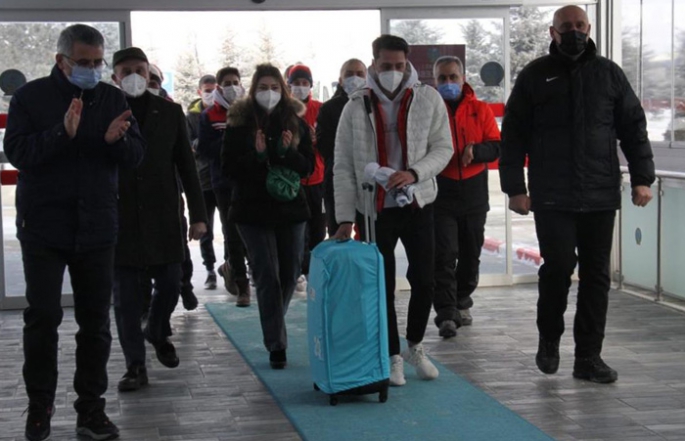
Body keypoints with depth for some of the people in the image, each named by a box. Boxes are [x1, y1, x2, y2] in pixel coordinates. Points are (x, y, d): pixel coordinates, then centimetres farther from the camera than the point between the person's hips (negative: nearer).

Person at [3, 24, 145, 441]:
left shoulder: (113, 99, 4)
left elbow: (137, 155, 0)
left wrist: (116, 139, -22)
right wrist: (62, 132, -28)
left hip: (96, 229, 3)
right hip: (43, 228, -3)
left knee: (96, 321, 7)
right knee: (43, 317, 0)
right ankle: (40, 407, 13)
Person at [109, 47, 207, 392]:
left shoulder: (170, 113, 6)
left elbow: (186, 165, 7)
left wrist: (198, 214, 3)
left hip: (163, 216, 2)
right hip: (120, 218, -1)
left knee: (169, 283, 6)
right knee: (125, 293, 0)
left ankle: (157, 332, 36)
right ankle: (135, 365, 7)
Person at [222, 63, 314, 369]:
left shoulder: (296, 121, 5)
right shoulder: (239, 122, -1)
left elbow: (308, 167, 3)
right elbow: (228, 168, -4)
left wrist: (288, 152, -16)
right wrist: (257, 155, -20)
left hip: (291, 207, 3)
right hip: (253, 209, -3)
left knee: (290, 273, 9)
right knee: (267, 276, -7)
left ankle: (273, 328, 33)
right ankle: (276, 344, -3)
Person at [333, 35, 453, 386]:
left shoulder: (428, 99, -1)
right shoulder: (357, 107, -2)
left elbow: (443, 147, -1)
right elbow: (343, 167, -3)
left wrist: (414, 173, -20)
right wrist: (345, 218, -9)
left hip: (417, 205, 1)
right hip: (374, 209, -1)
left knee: (423, 280, 5)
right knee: (383, 286, 4)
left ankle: (414, 346, 28)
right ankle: (393, 356, 19)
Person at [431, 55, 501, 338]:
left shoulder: (480, 110, 6)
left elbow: (495, 148, 0)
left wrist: (474, 151, -19)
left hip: (474, 196, 3)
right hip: (440, 195, -3)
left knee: (470, 254, 13)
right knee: (444, 256, -10)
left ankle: (462, 303, 31)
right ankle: (446, 315, -10)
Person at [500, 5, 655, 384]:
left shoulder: (608, 74, 10)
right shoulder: (535, 76, 5)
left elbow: (633, 128, 11)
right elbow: (514, 135, 4)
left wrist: (642, 177, 2)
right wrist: (515, 187, -3)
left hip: (601, 196, 2)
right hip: (552, 196, -2)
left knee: (596, 274, 3)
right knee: (558, 266, -10)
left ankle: (588, 356, 11)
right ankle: (549, 340, 15)